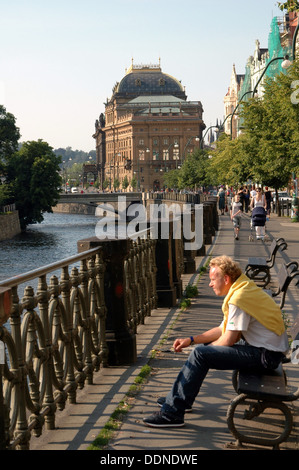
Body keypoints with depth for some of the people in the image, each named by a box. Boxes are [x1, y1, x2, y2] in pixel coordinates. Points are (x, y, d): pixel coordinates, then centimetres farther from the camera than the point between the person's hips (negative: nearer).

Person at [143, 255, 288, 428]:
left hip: (266, 355, -11)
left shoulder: (239, 298, -20)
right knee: (204, 347, 16)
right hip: (266, 348, 11)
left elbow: (228, 339, -18)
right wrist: (191, 340, 9)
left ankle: (173, 412, -12)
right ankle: (178, 398, 22)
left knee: (200, 354, -16)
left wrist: (206, 348, 1)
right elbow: (223, 329, 16)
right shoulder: (244, 289, 14)